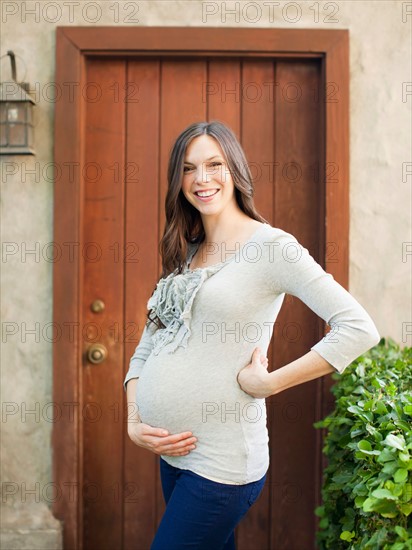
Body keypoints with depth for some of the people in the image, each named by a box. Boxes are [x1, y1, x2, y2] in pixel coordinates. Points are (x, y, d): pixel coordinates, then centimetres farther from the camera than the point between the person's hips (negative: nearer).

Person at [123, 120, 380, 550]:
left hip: (220, 462, -7)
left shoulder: (271, 245, -11)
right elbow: (147, 349, 13)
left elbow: (359, 329, -18)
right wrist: (134, 422, -2)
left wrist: (268, 383, -16)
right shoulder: (184, 255, 11)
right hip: (171, 452, 7)